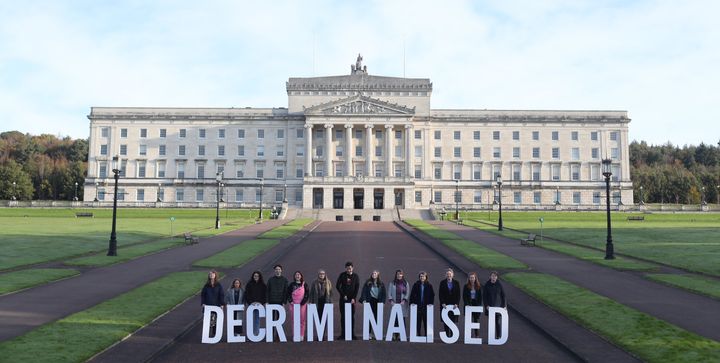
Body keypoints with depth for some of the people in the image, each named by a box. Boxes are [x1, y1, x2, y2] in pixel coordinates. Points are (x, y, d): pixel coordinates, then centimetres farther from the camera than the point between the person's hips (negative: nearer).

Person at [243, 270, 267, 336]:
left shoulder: (263, 285, 8)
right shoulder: (249, 284, 6)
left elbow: (265, 295, 7)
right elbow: (247, 294, 3)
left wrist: (261, 302, -6)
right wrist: (251, 302, -8)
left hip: (259, 304, 1)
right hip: (251, 304, -1)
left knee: (257, 318, -1)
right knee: (251, 318, -5)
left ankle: (257, 333, 2)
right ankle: (251, 333, -2)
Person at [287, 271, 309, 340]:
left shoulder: (304, 284, 7)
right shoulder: (291, 285, 10)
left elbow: (307, 294, 3)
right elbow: (288, 293, 9)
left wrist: (303, 302, -7)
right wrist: (290, 301, -4)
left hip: (302, 304, -1)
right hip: (294, 304, 1)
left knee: (302, 320, -2)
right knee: (294, 320, -2)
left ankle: (301, 335, 5)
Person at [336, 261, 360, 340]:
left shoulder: (355, 276, 3)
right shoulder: (342, 275, 1)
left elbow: (357, 288, 0)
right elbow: (337, 286, -1)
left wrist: (354, 298, -9)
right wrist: (343, 295, -8)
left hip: (352, 299, 0)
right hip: (343, 299, 0)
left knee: (352, 316, 2)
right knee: (343, 316, 1)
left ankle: (352, 334, 7)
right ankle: (343, 334, 7)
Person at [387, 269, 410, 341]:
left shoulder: (406, 283, 10)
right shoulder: (392, 283, 11)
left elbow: (408, 293, 5)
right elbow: (389, 293, 8)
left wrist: (404, 300, -7)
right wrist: (391, 301, -5)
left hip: (402, 304, 0)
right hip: (394, 304, 0)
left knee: (402, 319, -6)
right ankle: (394, 335, -3)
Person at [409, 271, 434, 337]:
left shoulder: (429, 285, 5)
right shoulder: (416, 285, 5)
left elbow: (432, 295, 7)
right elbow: (412, 295, 6)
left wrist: (431, 303, -4)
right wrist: (412, 302, -5)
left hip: (426, 306, 0)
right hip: (418, 306, 0)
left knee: (426, 321, 1)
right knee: (418, 321, 2)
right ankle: (418, 334, 8)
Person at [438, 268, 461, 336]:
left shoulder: (456, 283, 4)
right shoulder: (442, 283, 3)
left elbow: (458, 295, 3)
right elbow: (440, 294, 1)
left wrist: (456, 303, -8)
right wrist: (442, 303, -9)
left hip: (454, 305, 0)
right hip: (445, 305, 0)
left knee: (454, 321, -3)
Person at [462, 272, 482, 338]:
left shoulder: (479, 286, 5)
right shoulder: (466, 286, 2)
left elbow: (480, 297, 5)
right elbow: (464, 296, 0)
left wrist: (480, 305, -4)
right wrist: (466, 304, -11)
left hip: (476, 304, 1)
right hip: (469, 304, -1)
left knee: (476, 320, 4)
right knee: (470, 320, -6)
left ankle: (477, 335, 12)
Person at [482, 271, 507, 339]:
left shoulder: (499, 285, 1)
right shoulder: (487, 285, 0)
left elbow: (503, 295, 4)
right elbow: (484, 296, 2)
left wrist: (504, 305, -1)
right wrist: (486, 305, -6)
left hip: (498, 306, 0)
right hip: (490, 306, 0)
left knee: (499, 322, 0)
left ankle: (499, 336, 10)